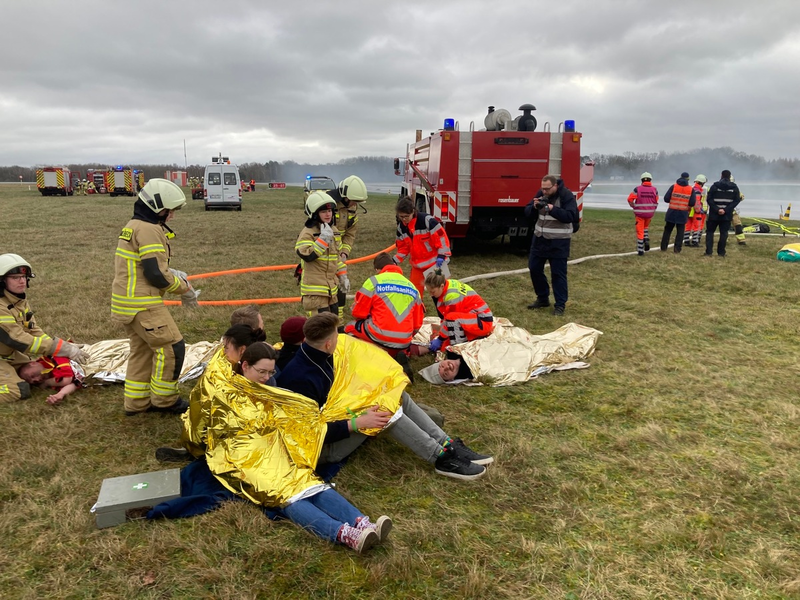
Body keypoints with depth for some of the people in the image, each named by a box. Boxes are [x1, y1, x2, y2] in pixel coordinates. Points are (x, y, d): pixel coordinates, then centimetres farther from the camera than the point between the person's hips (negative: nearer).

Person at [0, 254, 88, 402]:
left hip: (13, 356, 9)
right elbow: (22, 341, -27)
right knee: (20, 391, -24)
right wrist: (64, 349, -29)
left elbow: (34, 332, 2)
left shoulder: (20, 300, 2)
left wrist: (67, 347, -12)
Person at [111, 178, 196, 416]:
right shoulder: (149, 230, -18)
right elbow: (155, 275, -22)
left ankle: (136, 402, 26)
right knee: (172, 347, -3)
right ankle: (164, 400, 8)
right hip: (142, 304, -11)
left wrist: (171, 272, 11)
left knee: (142, 350, 18)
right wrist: (183, 287, -6)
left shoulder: (134, 225, 15)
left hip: (126, 300, 11)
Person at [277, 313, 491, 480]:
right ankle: (442, 458, -18)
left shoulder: (318, 356, -1)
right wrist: (357, 423, -30)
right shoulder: (301, 379, -29)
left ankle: (449, 446, -6)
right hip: (321, 447, -9)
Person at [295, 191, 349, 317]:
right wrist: (323, 239, -27)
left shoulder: (334, 231, 11)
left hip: (332, 287, 8)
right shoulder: (308, 233, -14)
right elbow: (307, 255, -28)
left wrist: (343, 276, 17)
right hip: (314, 288, -8)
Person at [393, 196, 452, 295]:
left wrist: (442, 255, -23)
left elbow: (441, 236, -20)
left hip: (435, 261, -6)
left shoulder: (427, 220, -22)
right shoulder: (401, 227, -1)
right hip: (417, 264, 6)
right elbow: (403, 247, 8)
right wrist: (395, 261, -4)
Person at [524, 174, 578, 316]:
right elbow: (528, 213, 4)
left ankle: (560, 305, 7)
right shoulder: (541, 194, 4)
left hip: (558, 241, -6)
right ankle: (542, 299, 27)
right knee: (534, 268, 10)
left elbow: (570, 216, -23)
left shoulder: (567, 195, -13)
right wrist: (534, 207, -17)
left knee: (558, 273, -2)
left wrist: (552, 209, -31)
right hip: (540, 238, 6)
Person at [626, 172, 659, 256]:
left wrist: (634, 207, 2)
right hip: (650, 213, 3)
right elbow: (656, 202, 2)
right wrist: (653, 210, 17)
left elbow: (630, 199, -15)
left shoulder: (637, 189, -10)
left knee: (640, 231, 5)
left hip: (640, 213, -3)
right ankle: (646, 240, 7)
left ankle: (640, 250, 6)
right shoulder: (654, 189, -2)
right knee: (646, 227, 29)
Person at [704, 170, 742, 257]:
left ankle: (709, 251, -2)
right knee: (724, 233, 8)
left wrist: (716, 209, -13)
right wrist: (726, 210, -10)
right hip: (727, 215, 2)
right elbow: (737, 200, -4)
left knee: (710, 231, 8)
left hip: (714, 214, -2)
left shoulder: (715, 186, -4)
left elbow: (709, 199, -11)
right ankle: (721, 252, 7)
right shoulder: (734, 187, 2)